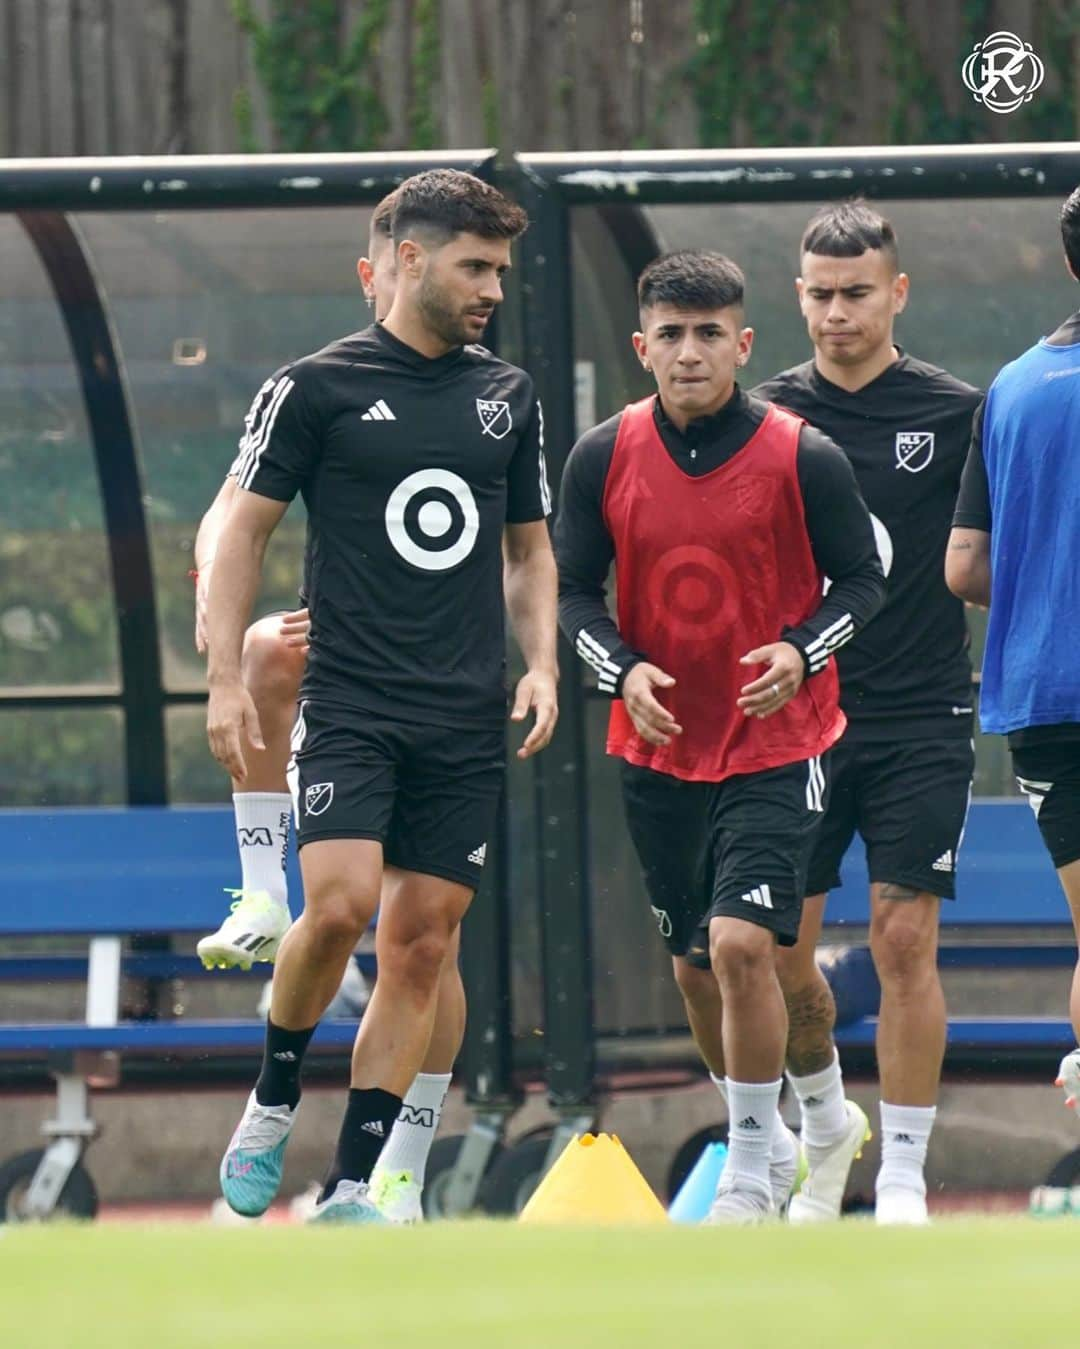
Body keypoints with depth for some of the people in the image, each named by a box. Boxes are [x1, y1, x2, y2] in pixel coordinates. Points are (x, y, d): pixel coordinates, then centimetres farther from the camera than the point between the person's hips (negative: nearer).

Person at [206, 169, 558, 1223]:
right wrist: (226, 678, -6)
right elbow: (242, 530, 2)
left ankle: (351, 1188, 6)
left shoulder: (508, 399, 12)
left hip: (469, 727, 4)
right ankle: (273, 1103, 5)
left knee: (420, 944, 0)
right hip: (349, 707, -4)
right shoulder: (317, 387, -2)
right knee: (339, 904, -21)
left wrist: (539, 664, 6)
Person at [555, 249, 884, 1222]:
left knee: (742, 946, -17)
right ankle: (767, 1141, 33)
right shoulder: (605, 457, -3)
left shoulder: (803, 458, -11)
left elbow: (863, 581, -2)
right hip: (659, 750, 4)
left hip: (777, 747, -4)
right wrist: (623, 670, -14)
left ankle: (752, 1166, -4)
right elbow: (575, 589, 4)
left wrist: (800, 652, -20)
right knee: (694, 964, 13)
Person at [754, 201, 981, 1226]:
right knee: (779, 946, 2)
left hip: (919, 719, -2)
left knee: (903, 939, -7)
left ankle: (903, 1179, 1)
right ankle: (824, 1120, 29)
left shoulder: (954, 413, -1)